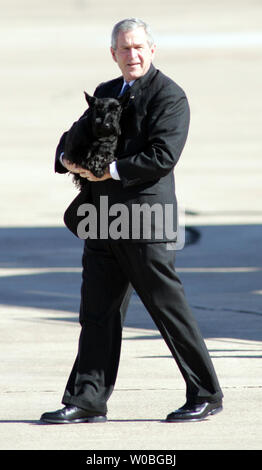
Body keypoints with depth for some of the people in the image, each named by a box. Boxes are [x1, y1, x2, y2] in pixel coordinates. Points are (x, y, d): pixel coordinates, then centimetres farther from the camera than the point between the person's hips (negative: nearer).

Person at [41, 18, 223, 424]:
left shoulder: (169, 96, -7)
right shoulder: (105, 93, 18)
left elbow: (163, 157, -17)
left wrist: (112, 170, -17)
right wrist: (69, 159, -1)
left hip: (145, 217, -7)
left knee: (169, 308, -2)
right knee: (97, 311, 6)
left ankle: (206, 395, 7)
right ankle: (87, 402, 8)